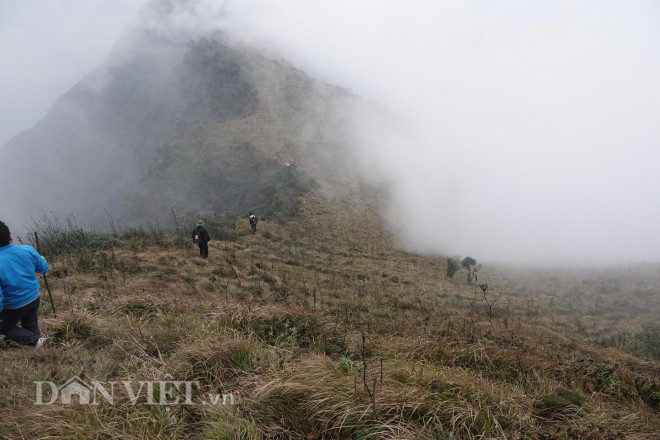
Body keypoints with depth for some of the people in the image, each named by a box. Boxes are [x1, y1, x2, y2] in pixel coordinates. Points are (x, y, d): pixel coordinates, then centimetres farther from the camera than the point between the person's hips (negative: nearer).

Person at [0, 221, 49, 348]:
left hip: (14, 306, -4)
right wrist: (43, 260, 23)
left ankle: (35, 340, 5)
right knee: (31, 325, 25)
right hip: (34, 298, 4)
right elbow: (43, 268, 0)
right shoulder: (28, 250, -17)